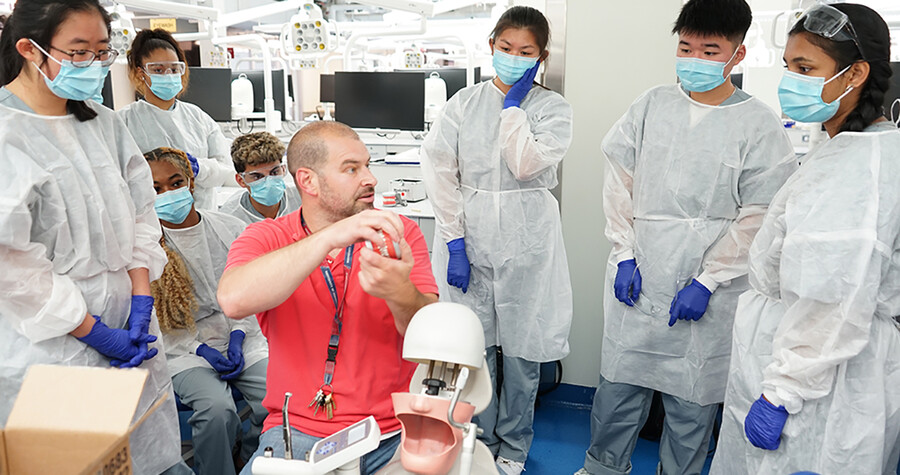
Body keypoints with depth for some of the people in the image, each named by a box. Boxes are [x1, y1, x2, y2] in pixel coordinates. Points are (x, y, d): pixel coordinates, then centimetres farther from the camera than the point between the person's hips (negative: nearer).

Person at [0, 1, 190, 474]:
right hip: (51, 341, -5)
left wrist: (142, 301, -1)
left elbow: (140, 215, 9)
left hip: (128, 323, 6)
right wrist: (95, 332, -13)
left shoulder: (104, 122, 9)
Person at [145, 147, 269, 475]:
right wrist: (200, 349, -10)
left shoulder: (231, 229, 3)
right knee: (216, 409, -29)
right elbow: (152, 321, -1)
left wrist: (237, 338, -4)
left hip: (241, 339, 3)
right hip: (184, 349, -2)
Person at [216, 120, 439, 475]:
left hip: (393, 432, 1)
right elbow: (233, 300, -23)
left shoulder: (399, 233, 2)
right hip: (298, 432, 0)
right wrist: (330, 237, -30)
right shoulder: (265, 238, 0)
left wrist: (400, 294, -31)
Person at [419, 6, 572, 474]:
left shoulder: (552, 108, 3)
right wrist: (454, 239, -9)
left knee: (522, 350, 8)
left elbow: (526, 164, -15)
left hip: (525, 242, -1)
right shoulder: (464, 102, 6)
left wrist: (513, 106, -7)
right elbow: (438, 170, -3)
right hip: (469, 237, 1)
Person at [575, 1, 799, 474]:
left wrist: (707, 282, -10)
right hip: (637, 278, 2)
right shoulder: (652, 104, 4)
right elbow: (620, 182, 5)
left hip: (706, 292, -2)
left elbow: (756, 218, -6)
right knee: (619, 381, 12)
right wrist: (626, 255, -2)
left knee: (692, 398, 10)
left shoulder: (760, 126, -4)